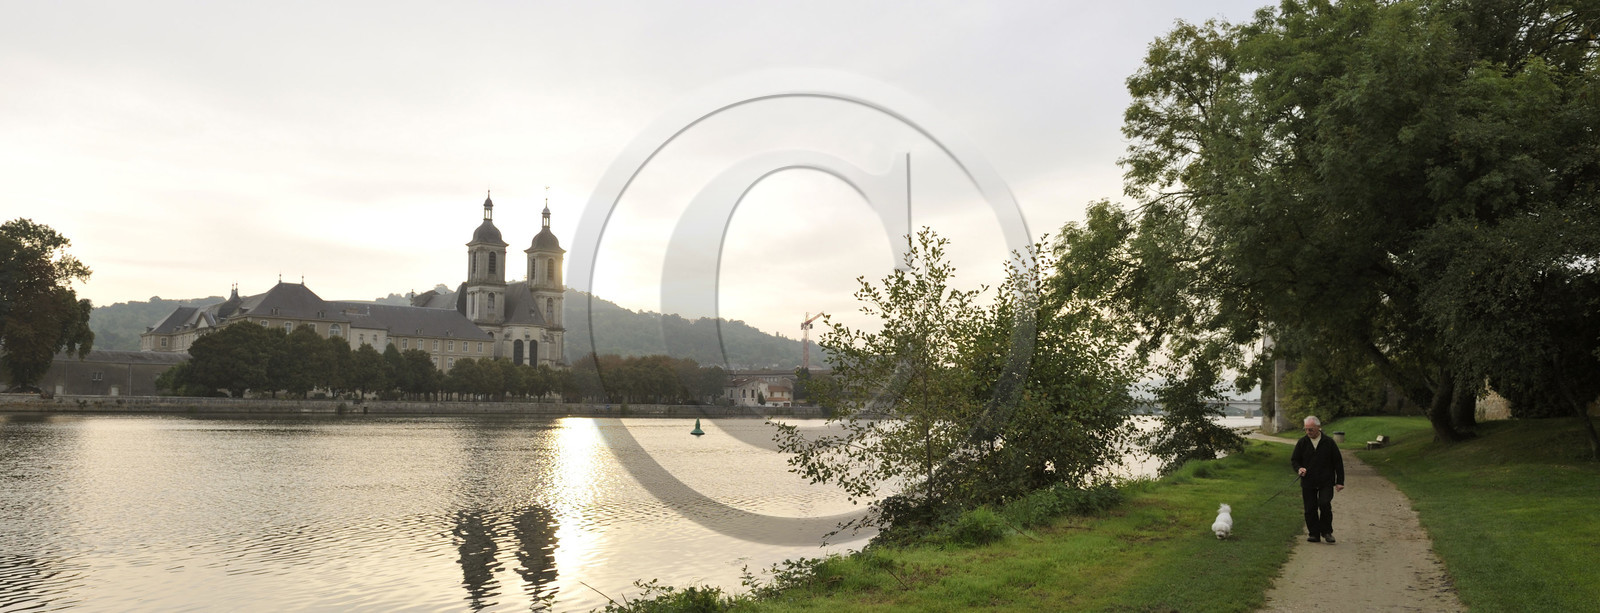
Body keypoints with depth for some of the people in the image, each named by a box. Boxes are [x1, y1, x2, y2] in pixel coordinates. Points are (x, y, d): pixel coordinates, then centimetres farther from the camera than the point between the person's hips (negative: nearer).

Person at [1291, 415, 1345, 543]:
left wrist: (1339, 482, 2)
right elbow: (1294, 460, 12)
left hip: (1326, 482, -2)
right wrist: (1299, 468, -11)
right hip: (1308, 482, 2)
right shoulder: (1302, 442, 5)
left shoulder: (1328, 442, 1)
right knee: (1310, 509, 2)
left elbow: (1338, 463, 5)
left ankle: (1326, 532, 3)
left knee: (1324, 504, -15)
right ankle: (1314, 534, 13)